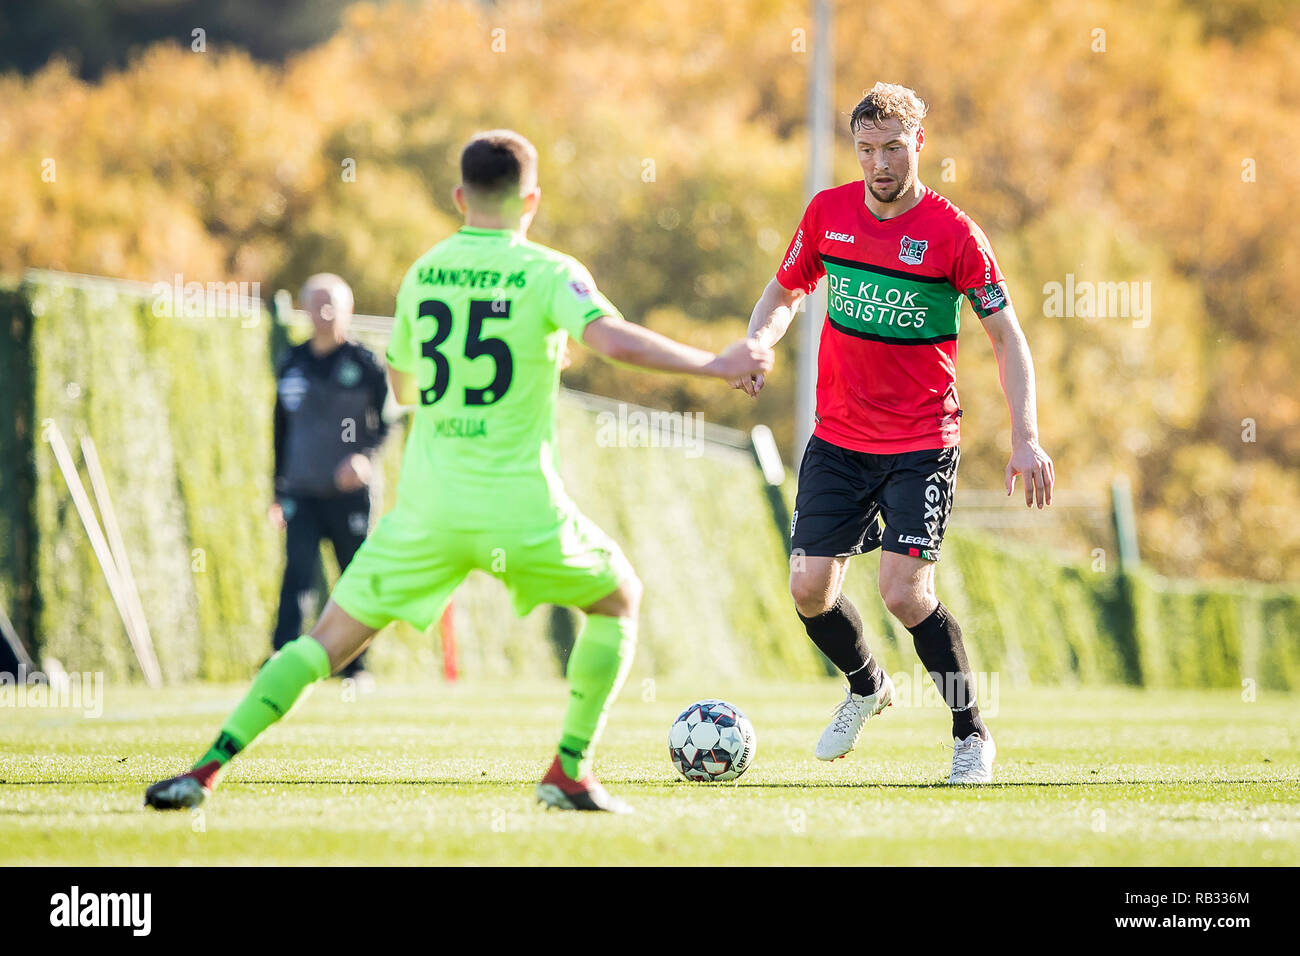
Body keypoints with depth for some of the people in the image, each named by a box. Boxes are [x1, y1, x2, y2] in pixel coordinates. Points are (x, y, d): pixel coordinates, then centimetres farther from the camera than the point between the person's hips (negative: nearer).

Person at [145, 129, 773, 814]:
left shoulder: (421, 273, 10)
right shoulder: (548, 273, -4)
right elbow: (614, 339, -21)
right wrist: (716, 366, -15)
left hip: (428, 503, 3)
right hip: (521, 510, -3)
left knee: (329, 640, 8)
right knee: (620, 599, 21)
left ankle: (207, 768, -6)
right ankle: (569, 773, 13)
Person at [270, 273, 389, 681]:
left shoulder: (363, 364, -2)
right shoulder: (292, 364, 8)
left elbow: (387, 421, 0)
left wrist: (365, 454, -19)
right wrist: (279, 492, 16)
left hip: (349, 493, -2)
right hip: (302, 494, 2)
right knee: (298, 574, -13)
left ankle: (354, 665, 19)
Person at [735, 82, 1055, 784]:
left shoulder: (951, 233, -12)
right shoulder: (828, 213, 0)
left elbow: (1006, 335, -7)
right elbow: (785, 292, 15)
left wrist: (1025, 438, -16)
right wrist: (757, 344, -8)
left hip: (922, 443, -4)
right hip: (838, 436, 4)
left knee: (905, 592, -17)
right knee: (810, 589, -1)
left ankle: (971, 732, 3)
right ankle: (866, 687, 31)